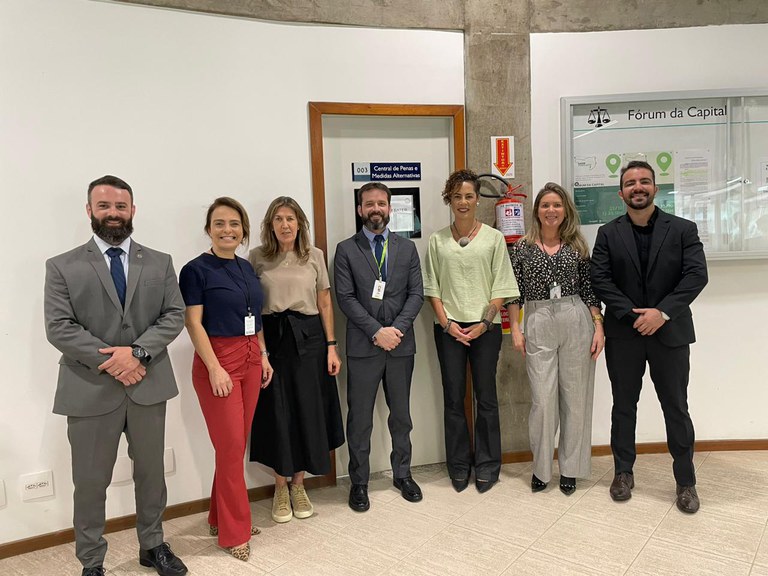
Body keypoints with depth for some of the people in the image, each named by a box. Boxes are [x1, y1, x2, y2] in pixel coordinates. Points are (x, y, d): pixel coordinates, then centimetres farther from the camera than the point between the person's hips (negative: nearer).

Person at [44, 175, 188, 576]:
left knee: (151, 474, 16)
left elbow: (174, 315, 0)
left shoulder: (159, 263, 7)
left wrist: (137, 352, -15)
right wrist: (109, 361, -17)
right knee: (90, 483, 10)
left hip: (148, 386, 2)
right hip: (90, 390, -2)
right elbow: (59, 328, -7)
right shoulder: (63, 267, 0)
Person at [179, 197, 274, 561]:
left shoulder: (246, 268, 11)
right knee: (231, 447, -1)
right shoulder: (196, 269, -7)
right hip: (218, 361, -6)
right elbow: (193, 323, -11)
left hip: (250, 360, 6)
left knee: (237, 445, 12)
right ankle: (234, 532, 13)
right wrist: (215, 368, -17)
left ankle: (220, 518, 29)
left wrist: (263, 355, 10)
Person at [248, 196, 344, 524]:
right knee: (277, 413, 4)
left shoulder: (315, 256, 5)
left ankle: (298, 485, 26)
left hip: (309, 337, 1)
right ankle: (280, 488, 24)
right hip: (271, 338, -1)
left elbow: (325, 303, 6)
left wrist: (331, 346, 2)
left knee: (308, 412, 6)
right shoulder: (257, 257, 2)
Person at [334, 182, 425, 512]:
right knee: (360, 418, 6)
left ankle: (402, 475, 31)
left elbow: (416, 294, 3)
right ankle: (359, 482, 21)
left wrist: (397, 328, -11)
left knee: (401, 414, 14)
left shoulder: (407, 248, 9)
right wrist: (377, 331, -15)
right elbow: (345, 298, -6)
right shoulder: (346, 250, 1)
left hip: (401, 344, 3)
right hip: (362, 347, -2)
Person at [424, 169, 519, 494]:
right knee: (453, 399, 7)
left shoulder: (493, 238, 1)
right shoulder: (437, 240, 5)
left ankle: (487, 466, 22)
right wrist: (447, 323, -5)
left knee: (486, 397, 6)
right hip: (449, 328, 1)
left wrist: (484, 323, -10)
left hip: (485, 328, -1)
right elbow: (432, 288, 5)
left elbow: (501, 288, -1)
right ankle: (458, 466, 22)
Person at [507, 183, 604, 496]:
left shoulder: (577, 246, 7)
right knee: (542, 399, -1)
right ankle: (541, 467, 18)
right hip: (538, 323, -1)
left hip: (576, 320, 1)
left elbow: (589, 290, 7)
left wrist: (598, 327, -1)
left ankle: (570, 468, 22)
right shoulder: (522, 247, 5)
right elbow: (515, 292, 4)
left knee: (575, 397, 7)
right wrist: (515, 330, -1)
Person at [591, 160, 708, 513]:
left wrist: (662, 312, -19)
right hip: (624, 334, 1)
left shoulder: (683, 229, 2)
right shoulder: (608, 234, 3)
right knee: (624, 406, 11)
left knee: (677, 408, 8)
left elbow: (697, 275, -8)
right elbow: (600, 280, -5)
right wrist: (633, 315, -15)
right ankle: (623, 473, 27)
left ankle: (686, 481, 24)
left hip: (670, 333, 0)